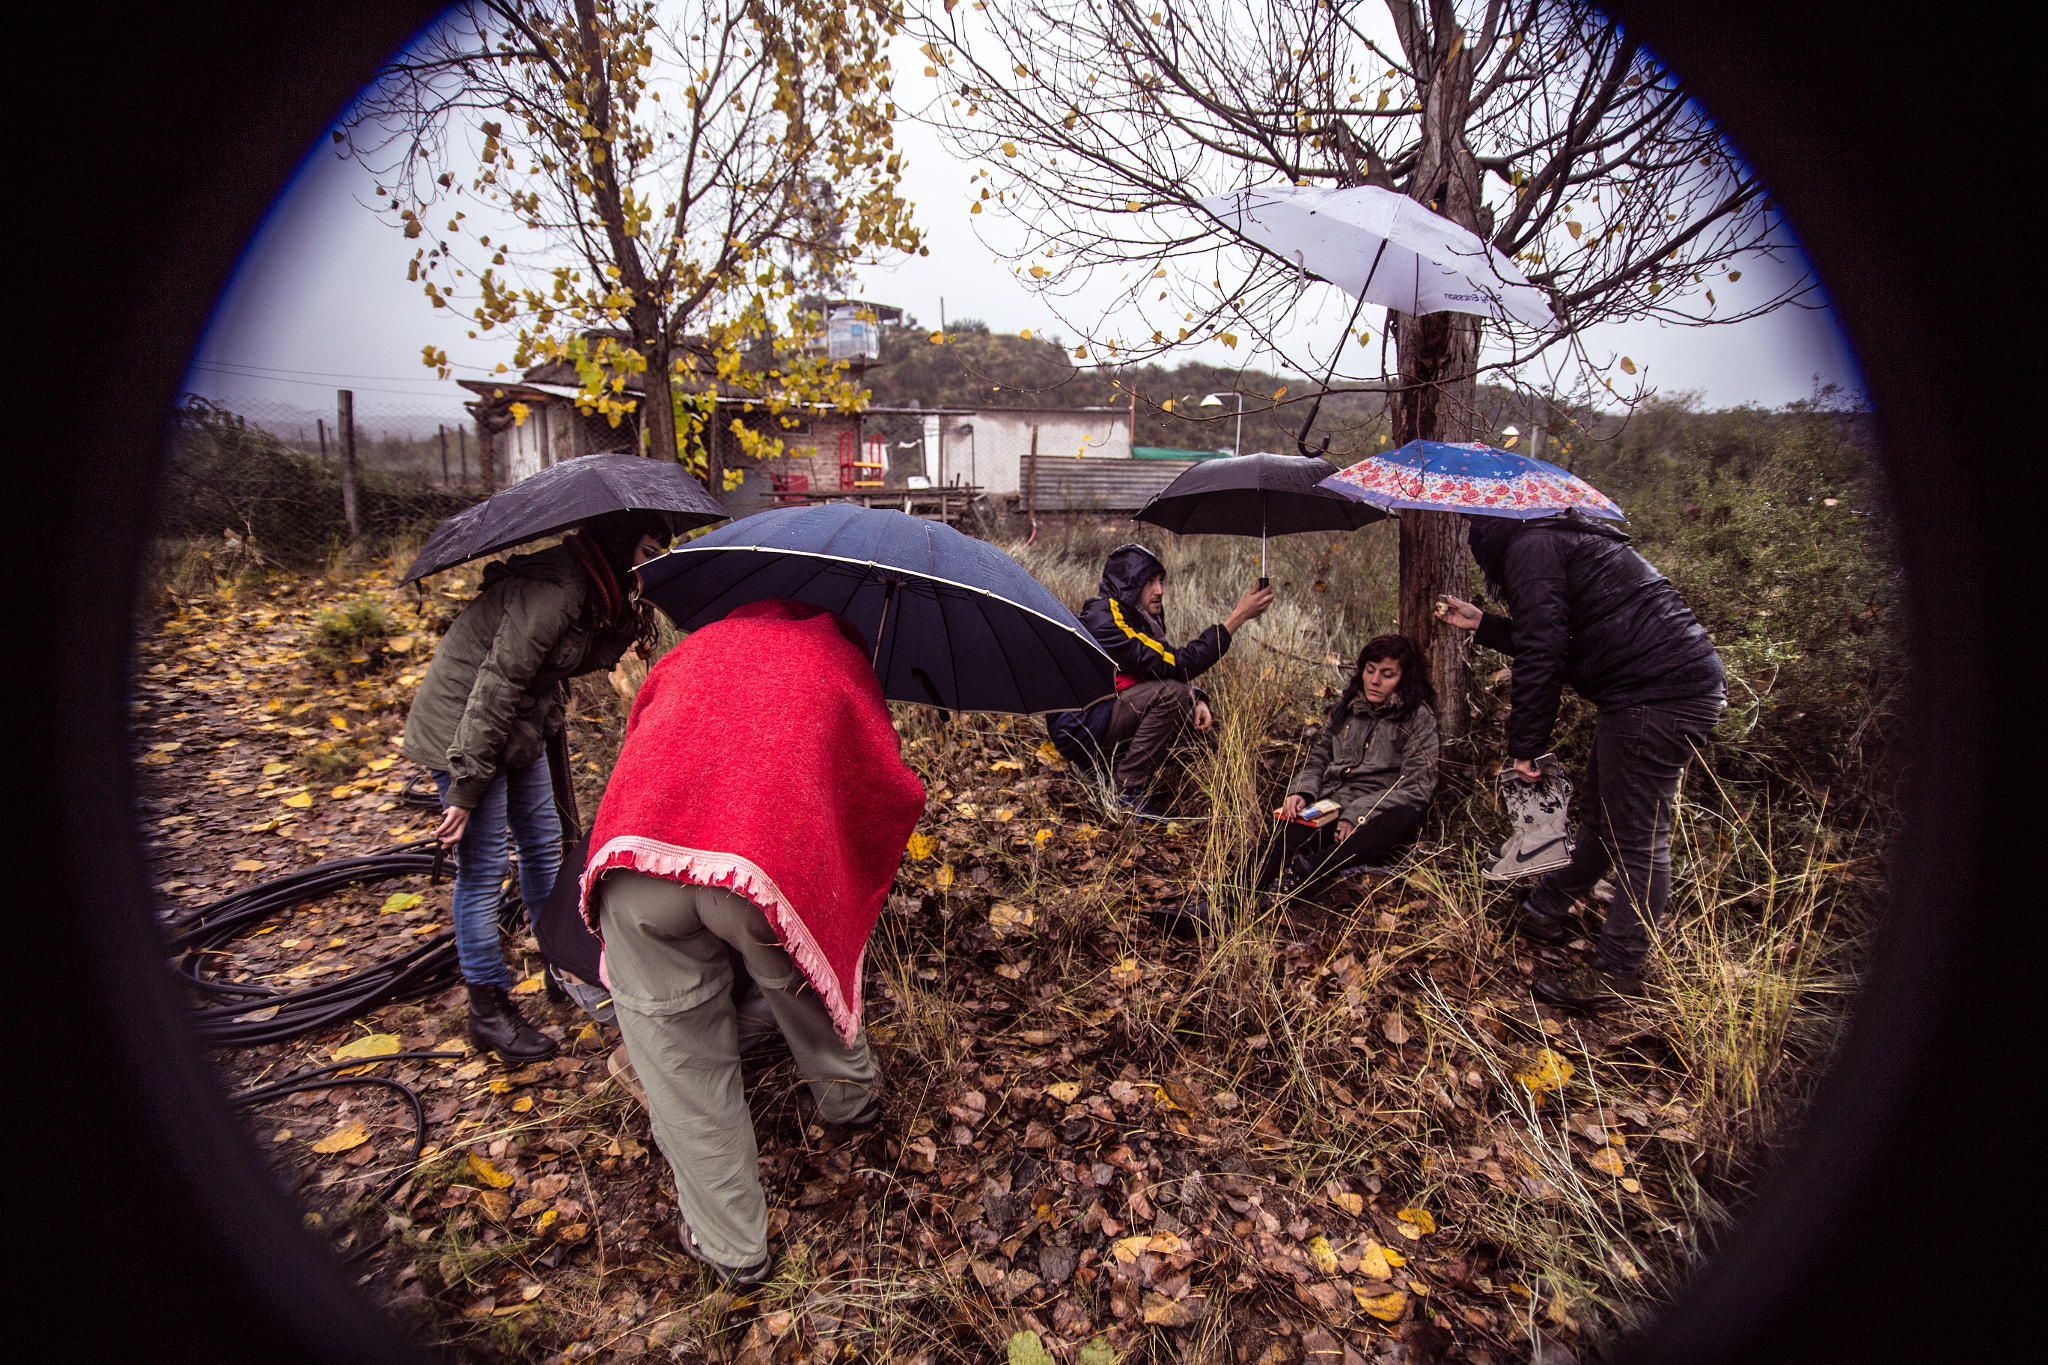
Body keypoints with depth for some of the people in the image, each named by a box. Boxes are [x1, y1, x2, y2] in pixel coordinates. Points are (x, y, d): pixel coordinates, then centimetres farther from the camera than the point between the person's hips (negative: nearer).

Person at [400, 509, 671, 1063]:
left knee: (543, 843, 17)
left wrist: (628, 624, -3)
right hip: (464, 730, -10)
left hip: (519, 725, 10)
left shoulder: (591, 588, 1)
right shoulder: (553, 591, -29)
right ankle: (489, 1012, 14)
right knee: (482, 870, -2)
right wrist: (465, 787, -25)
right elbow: (497, 685, -28)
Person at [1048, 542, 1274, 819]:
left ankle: (1115, 768, 4)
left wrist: (1197, 701, -15)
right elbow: (1176, 665, -27)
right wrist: (1237, 617, -25)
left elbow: (1173, 669, 8)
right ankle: (1125, 791, -17)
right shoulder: (1103, 619, -21)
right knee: (1170, 693, -26)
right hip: (1079, 731, -9)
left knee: (1196, 708, 2)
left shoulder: (1139, 617, 9)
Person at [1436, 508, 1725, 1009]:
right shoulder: (1564, 541, 25)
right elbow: (1556, 642, 29)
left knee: (1637, 837, -4)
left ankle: (1619, 973, 5)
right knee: (1599, 815, 19)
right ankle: (1546, 909, 33)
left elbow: (1542, 653, -16)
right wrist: (1483, 624, 33)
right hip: (1686, 685, 10)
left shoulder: (1531, 548, -7)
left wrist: (1525, 745, -12)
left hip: (1657, 695, -10)